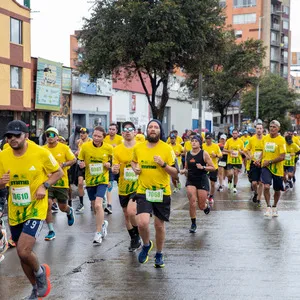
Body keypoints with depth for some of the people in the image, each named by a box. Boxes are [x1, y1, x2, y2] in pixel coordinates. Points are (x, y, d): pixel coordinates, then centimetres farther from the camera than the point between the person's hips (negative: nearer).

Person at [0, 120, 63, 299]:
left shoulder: (40, 153, -14)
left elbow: (59, 172, 0)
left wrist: (45, 185, -17)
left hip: (35, 209, -5)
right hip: (15, 212, 5)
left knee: (24, 252, -19)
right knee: (23, 254, 14)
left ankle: (41, 272, 15)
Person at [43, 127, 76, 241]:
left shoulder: (64, 148, -4)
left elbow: (73, 160, 1)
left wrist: (63, 164, -15)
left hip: (62, 181, -1)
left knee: (62, 207, 8)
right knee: (47, 204, -14)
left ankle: (70, 212, 49)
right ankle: (51, 231, 0)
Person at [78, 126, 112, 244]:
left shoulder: (109, 148, -7)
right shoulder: (85, 146, -6)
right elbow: (80, 162, 5)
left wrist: (109, 165, -13)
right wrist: (81, 164, -17)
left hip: (102, 180, -3)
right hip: (90, 180, 3)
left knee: (98, 205, -20)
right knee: (95, 207, 15)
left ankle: (98, 233, -11)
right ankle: (103, 223, 45)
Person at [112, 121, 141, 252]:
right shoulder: (117, 149, 0)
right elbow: (115, 169, 0)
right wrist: (114, 170, -23)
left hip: (137, 186, -4)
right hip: (123, 187, 4)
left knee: (131, 211, -22)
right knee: (126, 215, 14)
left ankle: (137, 236, 1)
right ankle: (134, 240, 34)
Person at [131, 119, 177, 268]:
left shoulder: (167, 149, -5)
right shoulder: (138, 147, 2)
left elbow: (175, 173, -4)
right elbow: (134, 161, 24)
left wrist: (163, 164, -21)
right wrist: (135, 168, 2)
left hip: (162, 192, -1)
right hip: (143, 191, 1)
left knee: (159, 225, 9)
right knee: (142, 223, -16)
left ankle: (159, 255, 32)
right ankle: (146, 245, 16)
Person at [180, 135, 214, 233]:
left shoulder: (204, 154, -6)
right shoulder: (188, 154, 5)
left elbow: (213, 168, -6)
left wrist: (203, 167, -21)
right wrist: (183, 171, -5)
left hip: (202, 180, -2)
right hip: (190, 181, 3)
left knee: (201, 206, 2)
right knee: (192, 203, -11)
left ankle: (206, 204, 40)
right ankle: (193, 224, 4)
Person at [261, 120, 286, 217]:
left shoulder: (281, 140, -12)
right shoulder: (265, 138, 3)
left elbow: (282, 157, -17)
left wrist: (269, 162, -18)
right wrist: (260, 159, 3)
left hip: (277, 168, -2)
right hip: (266, 167, 2)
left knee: (277, 190, 12)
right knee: (266, 186, -19)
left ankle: (274, 207, 34)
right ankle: (268, 207, -5)